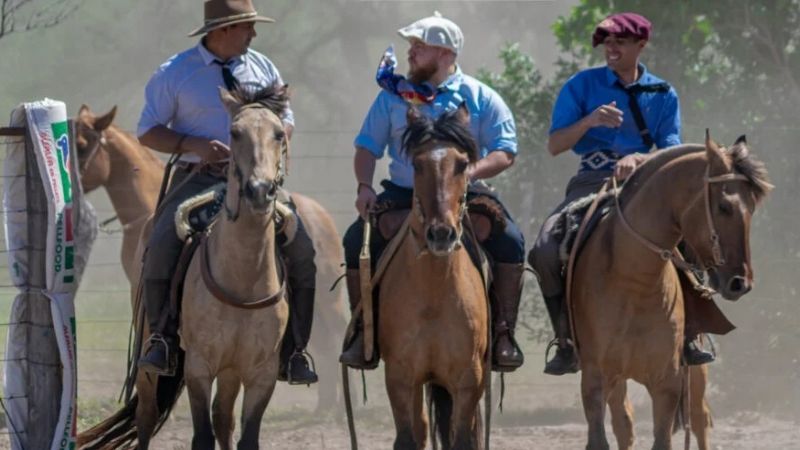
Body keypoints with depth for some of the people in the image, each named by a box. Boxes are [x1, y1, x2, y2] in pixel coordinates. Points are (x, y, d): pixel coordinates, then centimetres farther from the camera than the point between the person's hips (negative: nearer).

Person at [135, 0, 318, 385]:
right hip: (199, 177, -3)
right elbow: (148, 132, 2)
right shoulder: (175, 74, 1)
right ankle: (161, 343, -18)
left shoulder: (262, 69, 12)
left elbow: (286, 121, 20)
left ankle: (292, 353, -6)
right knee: (161, 245, -28)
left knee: (301, 251, -15)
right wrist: (194, 145, -15)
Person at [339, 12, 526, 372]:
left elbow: (505, 153, -4)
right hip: (403, 194, 2)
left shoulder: (480, 98, 1)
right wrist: (364, 186, -10)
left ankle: (503, 333, -16)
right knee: (357, 241, -21)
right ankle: (363, 331, -8)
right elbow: (368, 146, 9)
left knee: (510, 241, -26)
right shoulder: (394, 95, 7)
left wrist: (470, 172, -23)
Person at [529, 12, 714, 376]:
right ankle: (566, 341, -12)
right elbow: (554, 145, 3)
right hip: (590, 183, 0)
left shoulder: (663, 95, 10)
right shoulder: (582, 86, 7)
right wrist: (590, 121, -16)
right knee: (546, 251, -27)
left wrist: (638, 160, -19)